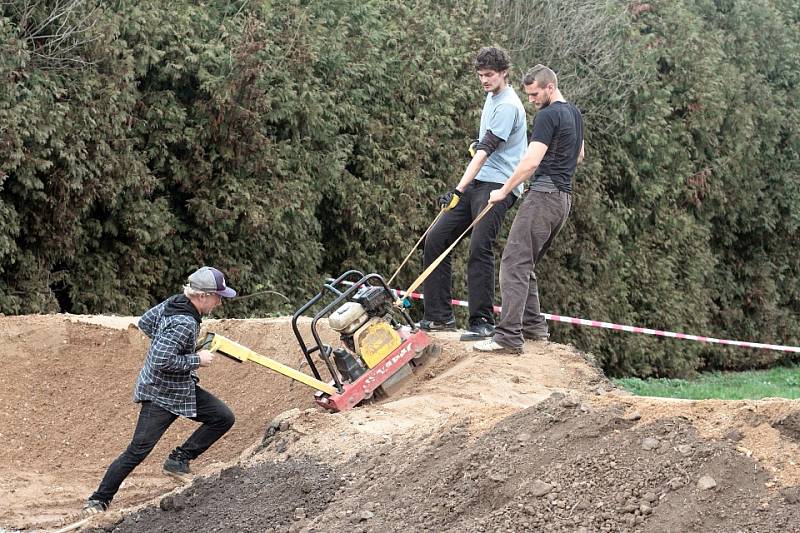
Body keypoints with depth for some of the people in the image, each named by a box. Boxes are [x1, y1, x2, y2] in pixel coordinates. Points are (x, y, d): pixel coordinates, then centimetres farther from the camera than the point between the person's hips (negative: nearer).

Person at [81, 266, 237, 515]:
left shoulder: (173, 303, -1)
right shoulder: (185, 324, -28)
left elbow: (144, 322, 12)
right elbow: (161, 362, -32)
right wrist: (197, 359, -22)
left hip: (184, 389, 9)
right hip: (160, 396, -9)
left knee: (223, 417, 4)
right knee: (138, 450, -7)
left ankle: (178, 460, 11)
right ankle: (99, 499, 3)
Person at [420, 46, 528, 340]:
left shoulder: (507, 105, -12)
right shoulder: (492, 98, 18)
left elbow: (486, 150, -21)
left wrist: (459, 190, -27)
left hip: (497, 187, -9)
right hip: (475, 184, 9)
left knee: (479, 248, -19)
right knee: (435, 240, 1)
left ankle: (482, 321, -14)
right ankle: (439, 315, 4)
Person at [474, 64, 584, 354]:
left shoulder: (548, 115, -11)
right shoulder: (574, 115, 18)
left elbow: (531, 161, -17)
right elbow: (578, 157, 32)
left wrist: (503, 191, -11)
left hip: (543, 196, -10)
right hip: (564, 197, 10)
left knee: (515, 263, -13)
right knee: (526, 264, 16)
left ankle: (509, 336, -20)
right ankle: (534, 325, 15)